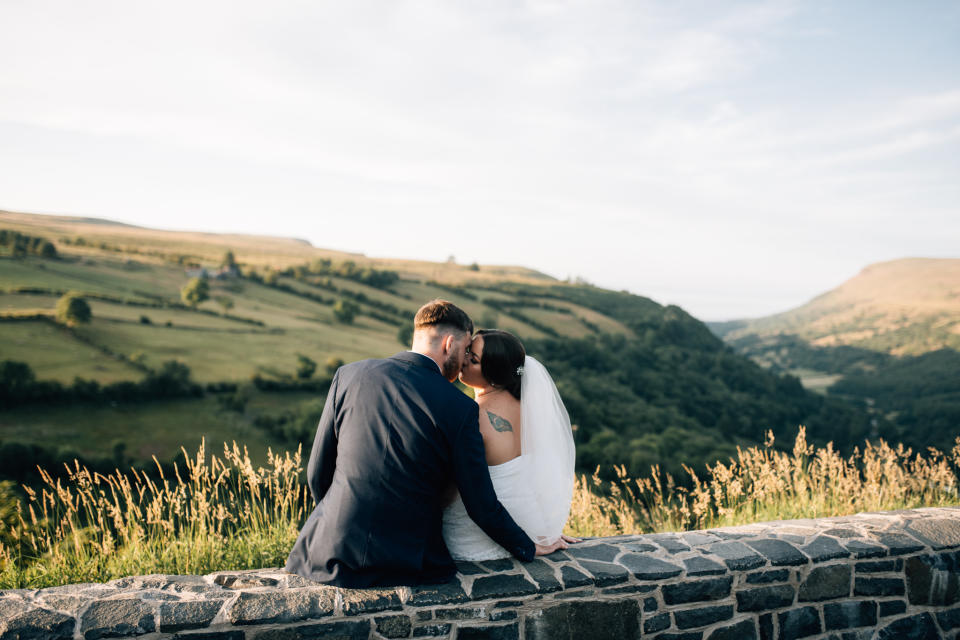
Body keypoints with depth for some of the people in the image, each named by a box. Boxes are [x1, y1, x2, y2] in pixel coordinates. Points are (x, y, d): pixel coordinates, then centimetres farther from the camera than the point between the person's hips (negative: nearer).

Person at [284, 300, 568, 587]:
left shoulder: (349, 375, -2)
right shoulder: (460, 410, -10)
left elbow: (318, 473, 4)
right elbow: (482, 507, -4)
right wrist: (532, 547, 13)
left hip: (335, 554, 2)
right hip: (406, 565, -1)